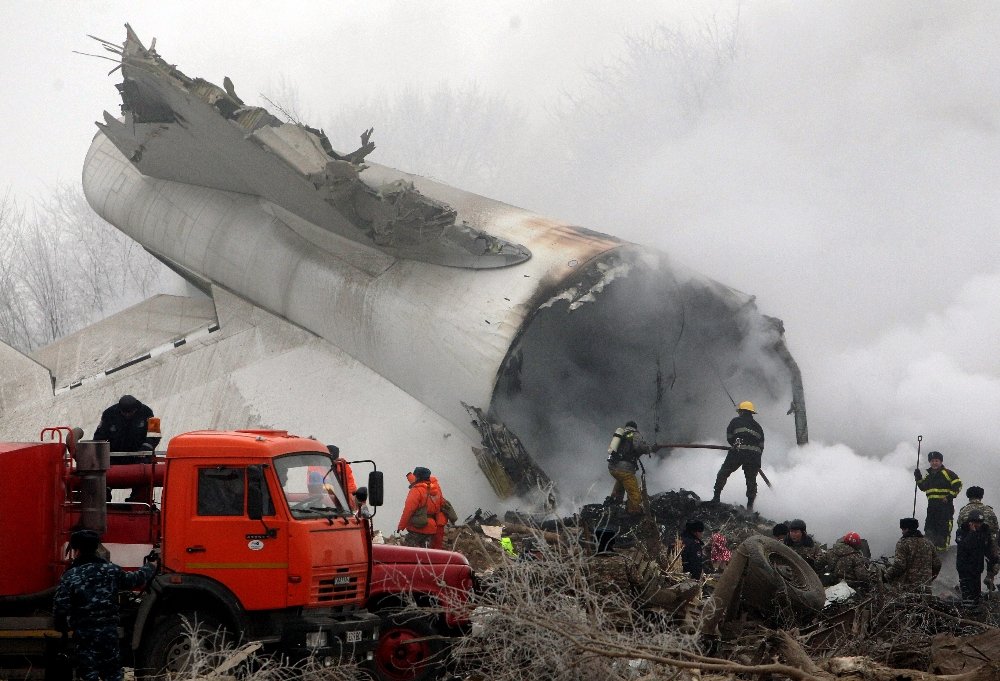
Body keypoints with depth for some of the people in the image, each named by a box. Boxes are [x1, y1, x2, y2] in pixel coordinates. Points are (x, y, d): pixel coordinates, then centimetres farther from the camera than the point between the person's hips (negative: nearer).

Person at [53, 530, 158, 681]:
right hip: (109, 631, 4)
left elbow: (60, 607, -13)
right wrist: (152, 566, 37)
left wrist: (62, 627, 6)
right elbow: (134, 579, 17)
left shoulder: (70, 576, -10)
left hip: (85, 634, -4)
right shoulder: (111, 570, 2)